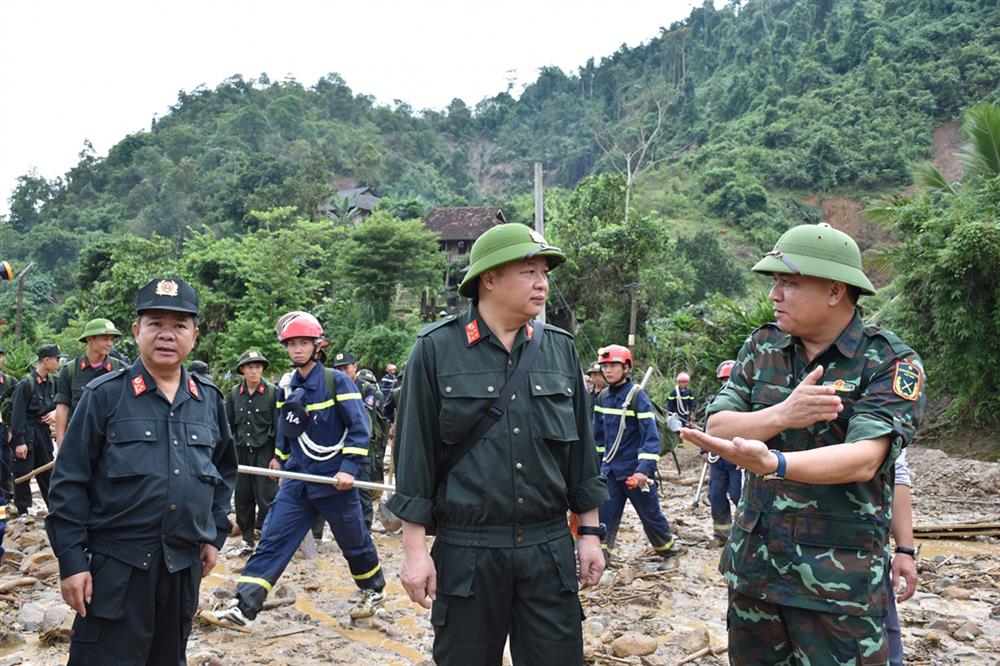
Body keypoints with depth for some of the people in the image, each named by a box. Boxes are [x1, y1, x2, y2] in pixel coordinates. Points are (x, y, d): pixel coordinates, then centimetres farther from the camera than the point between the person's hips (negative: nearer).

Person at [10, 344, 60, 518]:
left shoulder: (52, 381, 4)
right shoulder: (26, 384, -15)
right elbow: (18, 413, -16)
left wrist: (55, 412, -5)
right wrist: (19, 441, -18)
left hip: (44, 431, 6)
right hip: (26, 432, -6)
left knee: (47, 470, 13)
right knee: (23, 473, 1)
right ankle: (22, 511, 11)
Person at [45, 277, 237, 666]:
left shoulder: (209, 400, 7)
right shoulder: (105, 395, -6)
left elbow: (224, 470, 18)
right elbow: (70, 482, -6)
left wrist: (215, 535, 13)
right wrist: (71, 560, -9)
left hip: (184, 567, 5)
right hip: (116, 568, -4)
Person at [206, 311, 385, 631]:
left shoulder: (337, 381, -11)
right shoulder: (288, 387, 6)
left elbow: (359, 428, -13)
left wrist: (349, 468, -20)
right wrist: (280, 458, 24)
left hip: (333, 481, -4)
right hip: (297, 481, 5)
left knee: (354, 541, 12)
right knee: (271, 540, -4)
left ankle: (373, 590, 36)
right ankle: (243, 609, -6)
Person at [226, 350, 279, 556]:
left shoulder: (272, 392, -4)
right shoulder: (233, 394, 6)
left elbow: (278, 425, -4)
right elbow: (229, 425, 13)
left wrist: (278, 457, -7)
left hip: (265, 451, -3)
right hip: (241, 452, 4)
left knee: (266, 496, -2)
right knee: (243, 496, 8)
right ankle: (247, 537, 20)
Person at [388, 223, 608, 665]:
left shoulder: (561, 349, 6)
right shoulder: (436, 349, -5)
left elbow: (580, 448, 10)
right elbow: (415, 452, -4)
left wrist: (590, 533, 9)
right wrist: (415, 549, -6)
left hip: (549, 550, 3)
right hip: (466, 552, -2)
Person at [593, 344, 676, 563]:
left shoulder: (637, 396, -14)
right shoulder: (603, 397, 5)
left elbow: (651, 435, -19)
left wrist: (644, 468, -28)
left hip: (635, 471, -5)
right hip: (610, 469, 5)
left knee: (650, 513, 10)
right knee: (604, 513, -1)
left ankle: (667, 548, 32)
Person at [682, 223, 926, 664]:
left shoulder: (892, 363, -10)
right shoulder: (761, 347, 4)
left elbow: (864, 459, -24)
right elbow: (716, 429, -3)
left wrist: (772, 462, -42)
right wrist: (780, 416, -23)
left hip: (837, 579, -4)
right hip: (752, 563, 5)